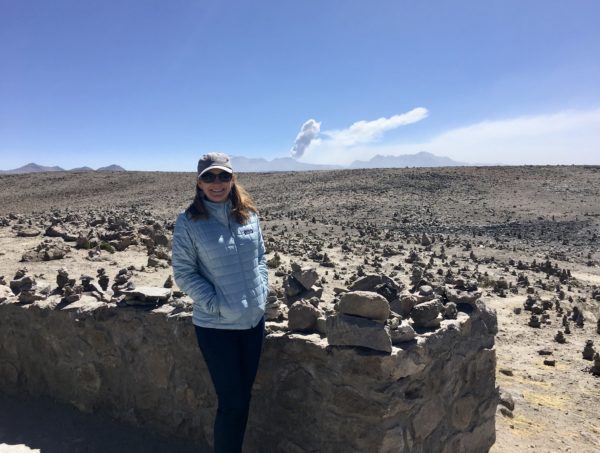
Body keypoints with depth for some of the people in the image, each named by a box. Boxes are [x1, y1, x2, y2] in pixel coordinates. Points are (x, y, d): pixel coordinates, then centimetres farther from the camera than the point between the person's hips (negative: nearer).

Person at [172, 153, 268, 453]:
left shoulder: (248, 213, 0)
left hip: (254, 319, 5)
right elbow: (183, 273, -10)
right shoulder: (188, 222, -11)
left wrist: (261, 291, -1)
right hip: (216, 325, -4)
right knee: (232, 403, 4)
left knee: (244, 397, 18)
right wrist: (216, 304, -16)